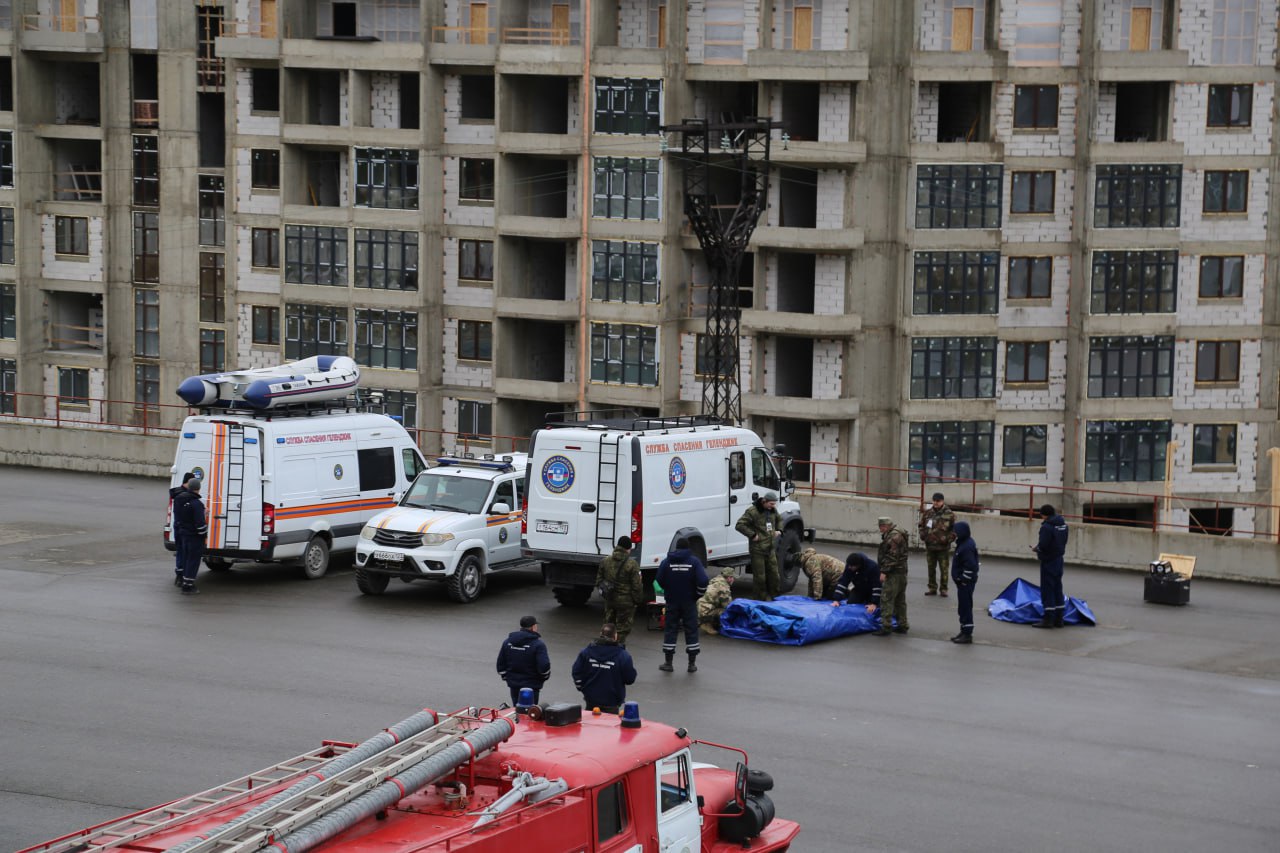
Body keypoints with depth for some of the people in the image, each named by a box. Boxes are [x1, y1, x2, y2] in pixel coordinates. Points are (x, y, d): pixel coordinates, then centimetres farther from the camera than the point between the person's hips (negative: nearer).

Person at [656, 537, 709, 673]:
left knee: (671, 630, 8)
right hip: (689, 601, -1)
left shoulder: (666, 562, -5)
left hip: (672, 601, 1)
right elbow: (702, 581, -16)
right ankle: (692, 663, 9)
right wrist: (698, 595, 0)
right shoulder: (694, 561, -8)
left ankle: (668, 663, 8)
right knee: (691, 630, 8)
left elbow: (660, 580, -4)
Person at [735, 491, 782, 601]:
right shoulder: (752, 511, -15)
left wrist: (779, 530, 14)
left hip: (771, 548, 7)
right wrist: (752, 535, -20)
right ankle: (761, 599, 7)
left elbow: (779, 520, 32)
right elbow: (739, 525, -19)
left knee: (773, 574, 11)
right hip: (758, 549, -7)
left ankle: (773, 597, 23)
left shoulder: (773, 510, 9)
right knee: (759, 576, -2)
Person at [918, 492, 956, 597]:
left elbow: (954, 529, -2)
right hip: (930, 545, 4)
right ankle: (932, 588, 21)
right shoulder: (927, 513, 6)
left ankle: (943, 589, 8)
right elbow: (922, 525, 17)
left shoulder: (949, 514, -4)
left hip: (943, 546, -4)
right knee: (931, 568, 10)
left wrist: (949, 539, -13)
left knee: (943, 569, 0)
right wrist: (923, 535, 2)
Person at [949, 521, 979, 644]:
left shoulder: (967, 547, -22)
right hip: (963, 582, 11)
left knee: (965, 607, -6)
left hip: (965, 583, -11)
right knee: (963, 608, 17)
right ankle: (964, 631, 26)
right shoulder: (964, 543, 11)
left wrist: (964, 581, -20)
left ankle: (967, 634, -2)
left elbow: (970, 566, -26)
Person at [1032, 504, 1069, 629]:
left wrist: (1036, 548, -2)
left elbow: (1043, 545, -24)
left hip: (1048, 561, -8)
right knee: (1057, 588, 14)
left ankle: (1048, 618, -1)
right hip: (1059, 559, 8)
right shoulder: (1063, 524, 6)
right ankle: (1058, 618, 18)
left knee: (1047, 588, -2)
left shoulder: (1047, 526, -19)